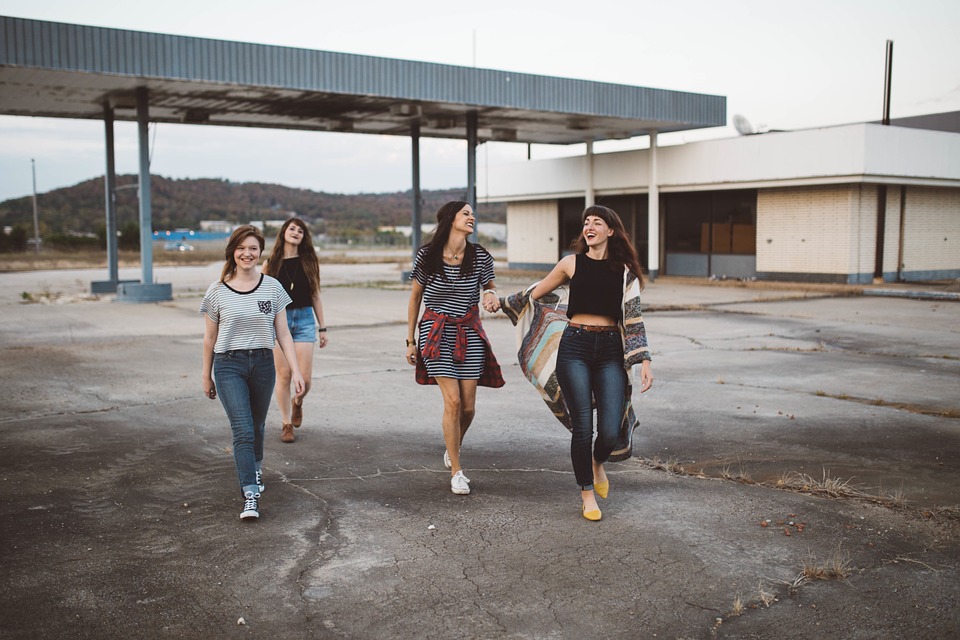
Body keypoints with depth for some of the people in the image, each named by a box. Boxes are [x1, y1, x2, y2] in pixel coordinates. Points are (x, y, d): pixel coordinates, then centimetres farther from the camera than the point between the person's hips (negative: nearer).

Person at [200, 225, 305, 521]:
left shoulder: (272, 288, 2)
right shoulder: (218, 291, -2)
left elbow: (283, 334, 2)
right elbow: (210, 338, 6)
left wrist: (296, 372, -4)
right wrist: (206, 375, 10)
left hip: (263, 363, 2)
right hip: (229, 365, -2)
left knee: (257, 426, 18)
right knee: (243, 430, -13)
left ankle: (255, 469, 45)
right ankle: (251, 495, -12)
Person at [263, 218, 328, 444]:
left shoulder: (309, 262, 7)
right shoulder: (271, 264, 3)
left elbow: (315, 296, 10)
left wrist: (322, 327, 9)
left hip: (305, 319, 1)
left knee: (305, 378, -5)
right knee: (283, 375, 1)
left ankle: (297, 402, 30)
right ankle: (286, 424, 15)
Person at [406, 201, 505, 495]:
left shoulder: (480, 256, -2)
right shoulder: (427, 256, -6)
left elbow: (489, 287, 14)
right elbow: (415, 298, 5)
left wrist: (491, 296, -12)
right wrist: (410, 341, 6)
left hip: (469, 332, 2)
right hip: (437, 331, -2)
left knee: (468, 406, 1)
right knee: (453, 400, -11)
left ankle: (452, 449, 34)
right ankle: (456, 472, 4)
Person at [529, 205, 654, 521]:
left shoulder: (625, 270, 6)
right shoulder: (572, 264, 4)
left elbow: (633, 317, 6)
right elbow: (535, 293, 17)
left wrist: (644, 360, -1)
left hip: (610, 351, 1)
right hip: (575, 347, -1)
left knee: (610, 430, -7)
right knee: (583, 427, -3)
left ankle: (597, 463, 30)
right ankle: (587, 493, 18)